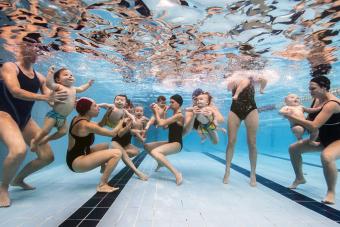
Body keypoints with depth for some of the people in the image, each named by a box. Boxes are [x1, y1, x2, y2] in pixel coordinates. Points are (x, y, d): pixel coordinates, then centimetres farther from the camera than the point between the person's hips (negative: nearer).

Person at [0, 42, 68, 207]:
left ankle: (19, 179, 30)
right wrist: (45, 97, -32)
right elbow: (16, 92, -22)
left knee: (47, 156, 4)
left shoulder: (39, 77, 8)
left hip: (26, 120, 6)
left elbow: (50, 99, 5)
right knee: (19, 150, -34)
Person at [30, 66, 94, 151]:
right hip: (54, 114, -7)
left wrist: (88, 84, 33)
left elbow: (81, 88, 31)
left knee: (63, 131, 9)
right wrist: (51, 72, -35)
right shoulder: (59, 87, -11)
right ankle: (34, 141, 22)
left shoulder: (73, 89, 12)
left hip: (63, 117, 7)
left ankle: (46, 139, 29)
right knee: (45, 131, -5)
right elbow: (49, 84, -29)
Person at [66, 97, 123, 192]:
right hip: (77, 161, -10)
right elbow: (113, 133, -17)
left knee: (105, 146, 25)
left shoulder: (78, 118, 5)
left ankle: (104, 169, 34)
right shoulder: (86, 125, -23)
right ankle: (102, 185, -15)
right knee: (117, 153, -22)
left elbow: (98, 127, 16)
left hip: (76, 156, 10)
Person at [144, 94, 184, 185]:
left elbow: (161, 123, -21)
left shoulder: (179, 115, -16)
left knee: (154, 152, -32)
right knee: (147, 146, 13)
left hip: (177, 144, -10)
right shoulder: (174, 115, 13)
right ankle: (160, 163, 30)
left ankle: (177, 173, -29)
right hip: (170, 142, 10)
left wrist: (156, 112, -8)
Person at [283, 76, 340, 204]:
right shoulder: (317, 99, 1)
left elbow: (314, 126, -36)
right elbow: (312, 118, 11)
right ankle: (299, 178, 24)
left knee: (326, 156, -41)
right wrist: (298, 122, -7)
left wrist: (293, 117, -29)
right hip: (323, 138, 9)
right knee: (293, 148, 6)